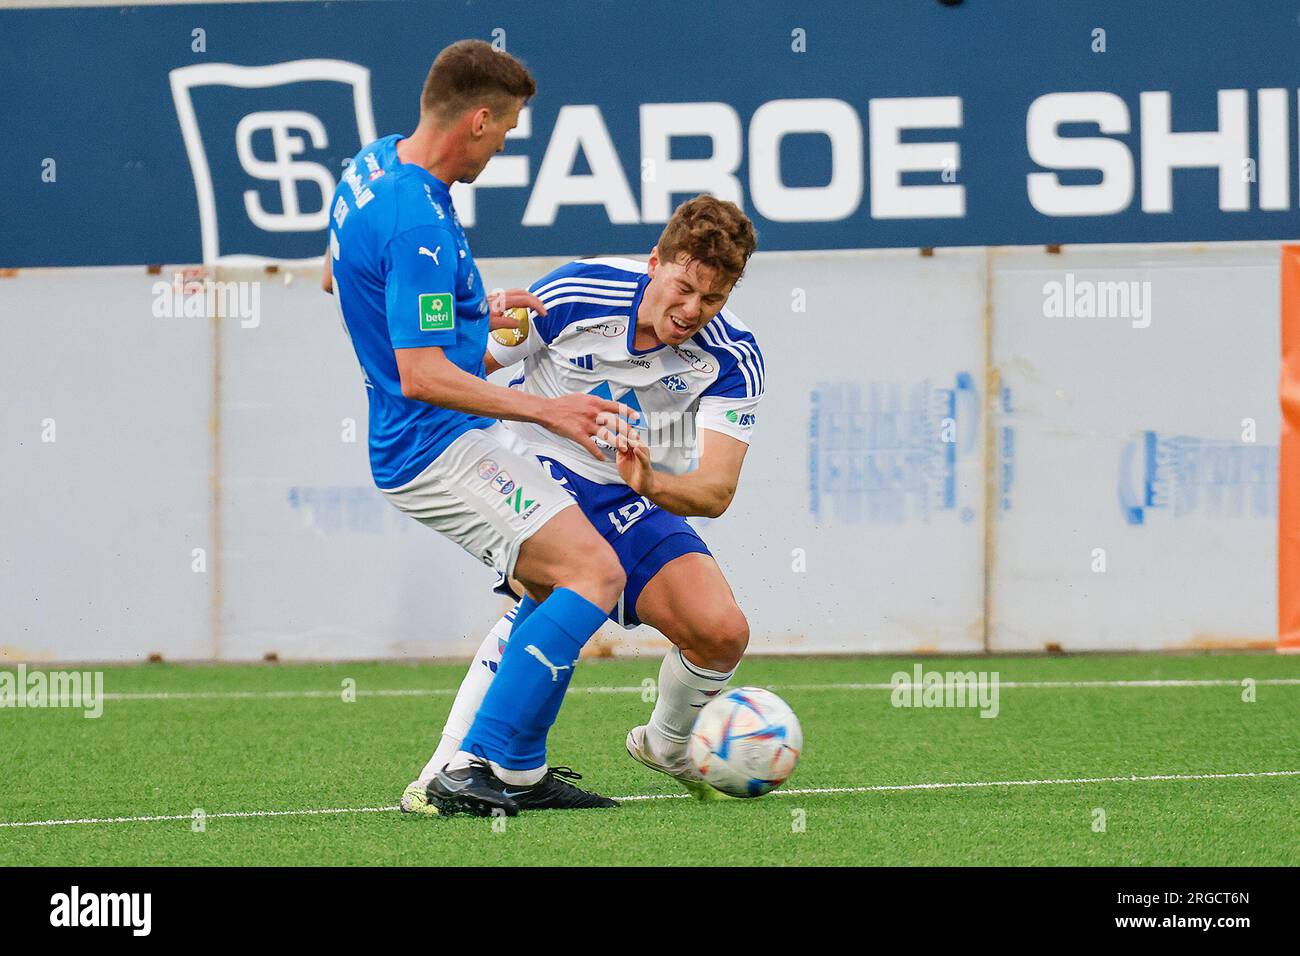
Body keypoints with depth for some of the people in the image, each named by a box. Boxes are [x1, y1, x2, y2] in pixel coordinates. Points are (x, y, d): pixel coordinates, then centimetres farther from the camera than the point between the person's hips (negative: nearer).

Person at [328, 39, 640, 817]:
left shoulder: (374, 166, 7)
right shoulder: (419, 225, -24)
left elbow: (342, 277, 25)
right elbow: (422, 375, -28)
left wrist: (474, 311, 26)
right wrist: (544, 411, -25)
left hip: (429, 445, 11)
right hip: (443, 447, -11)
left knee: (558, 584, 19)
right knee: (595, 574, -16)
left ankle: (516, 772, 14)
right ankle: (481, 769, -17)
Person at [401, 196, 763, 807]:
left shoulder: (734, 359, -15)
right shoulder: (574, 295, -19)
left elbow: (716, 490, -22)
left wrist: (653, 485, -44)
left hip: (635, 502, 3)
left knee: (722, 631, -15)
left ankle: (667, 744, 19)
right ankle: (448, 766, -30)